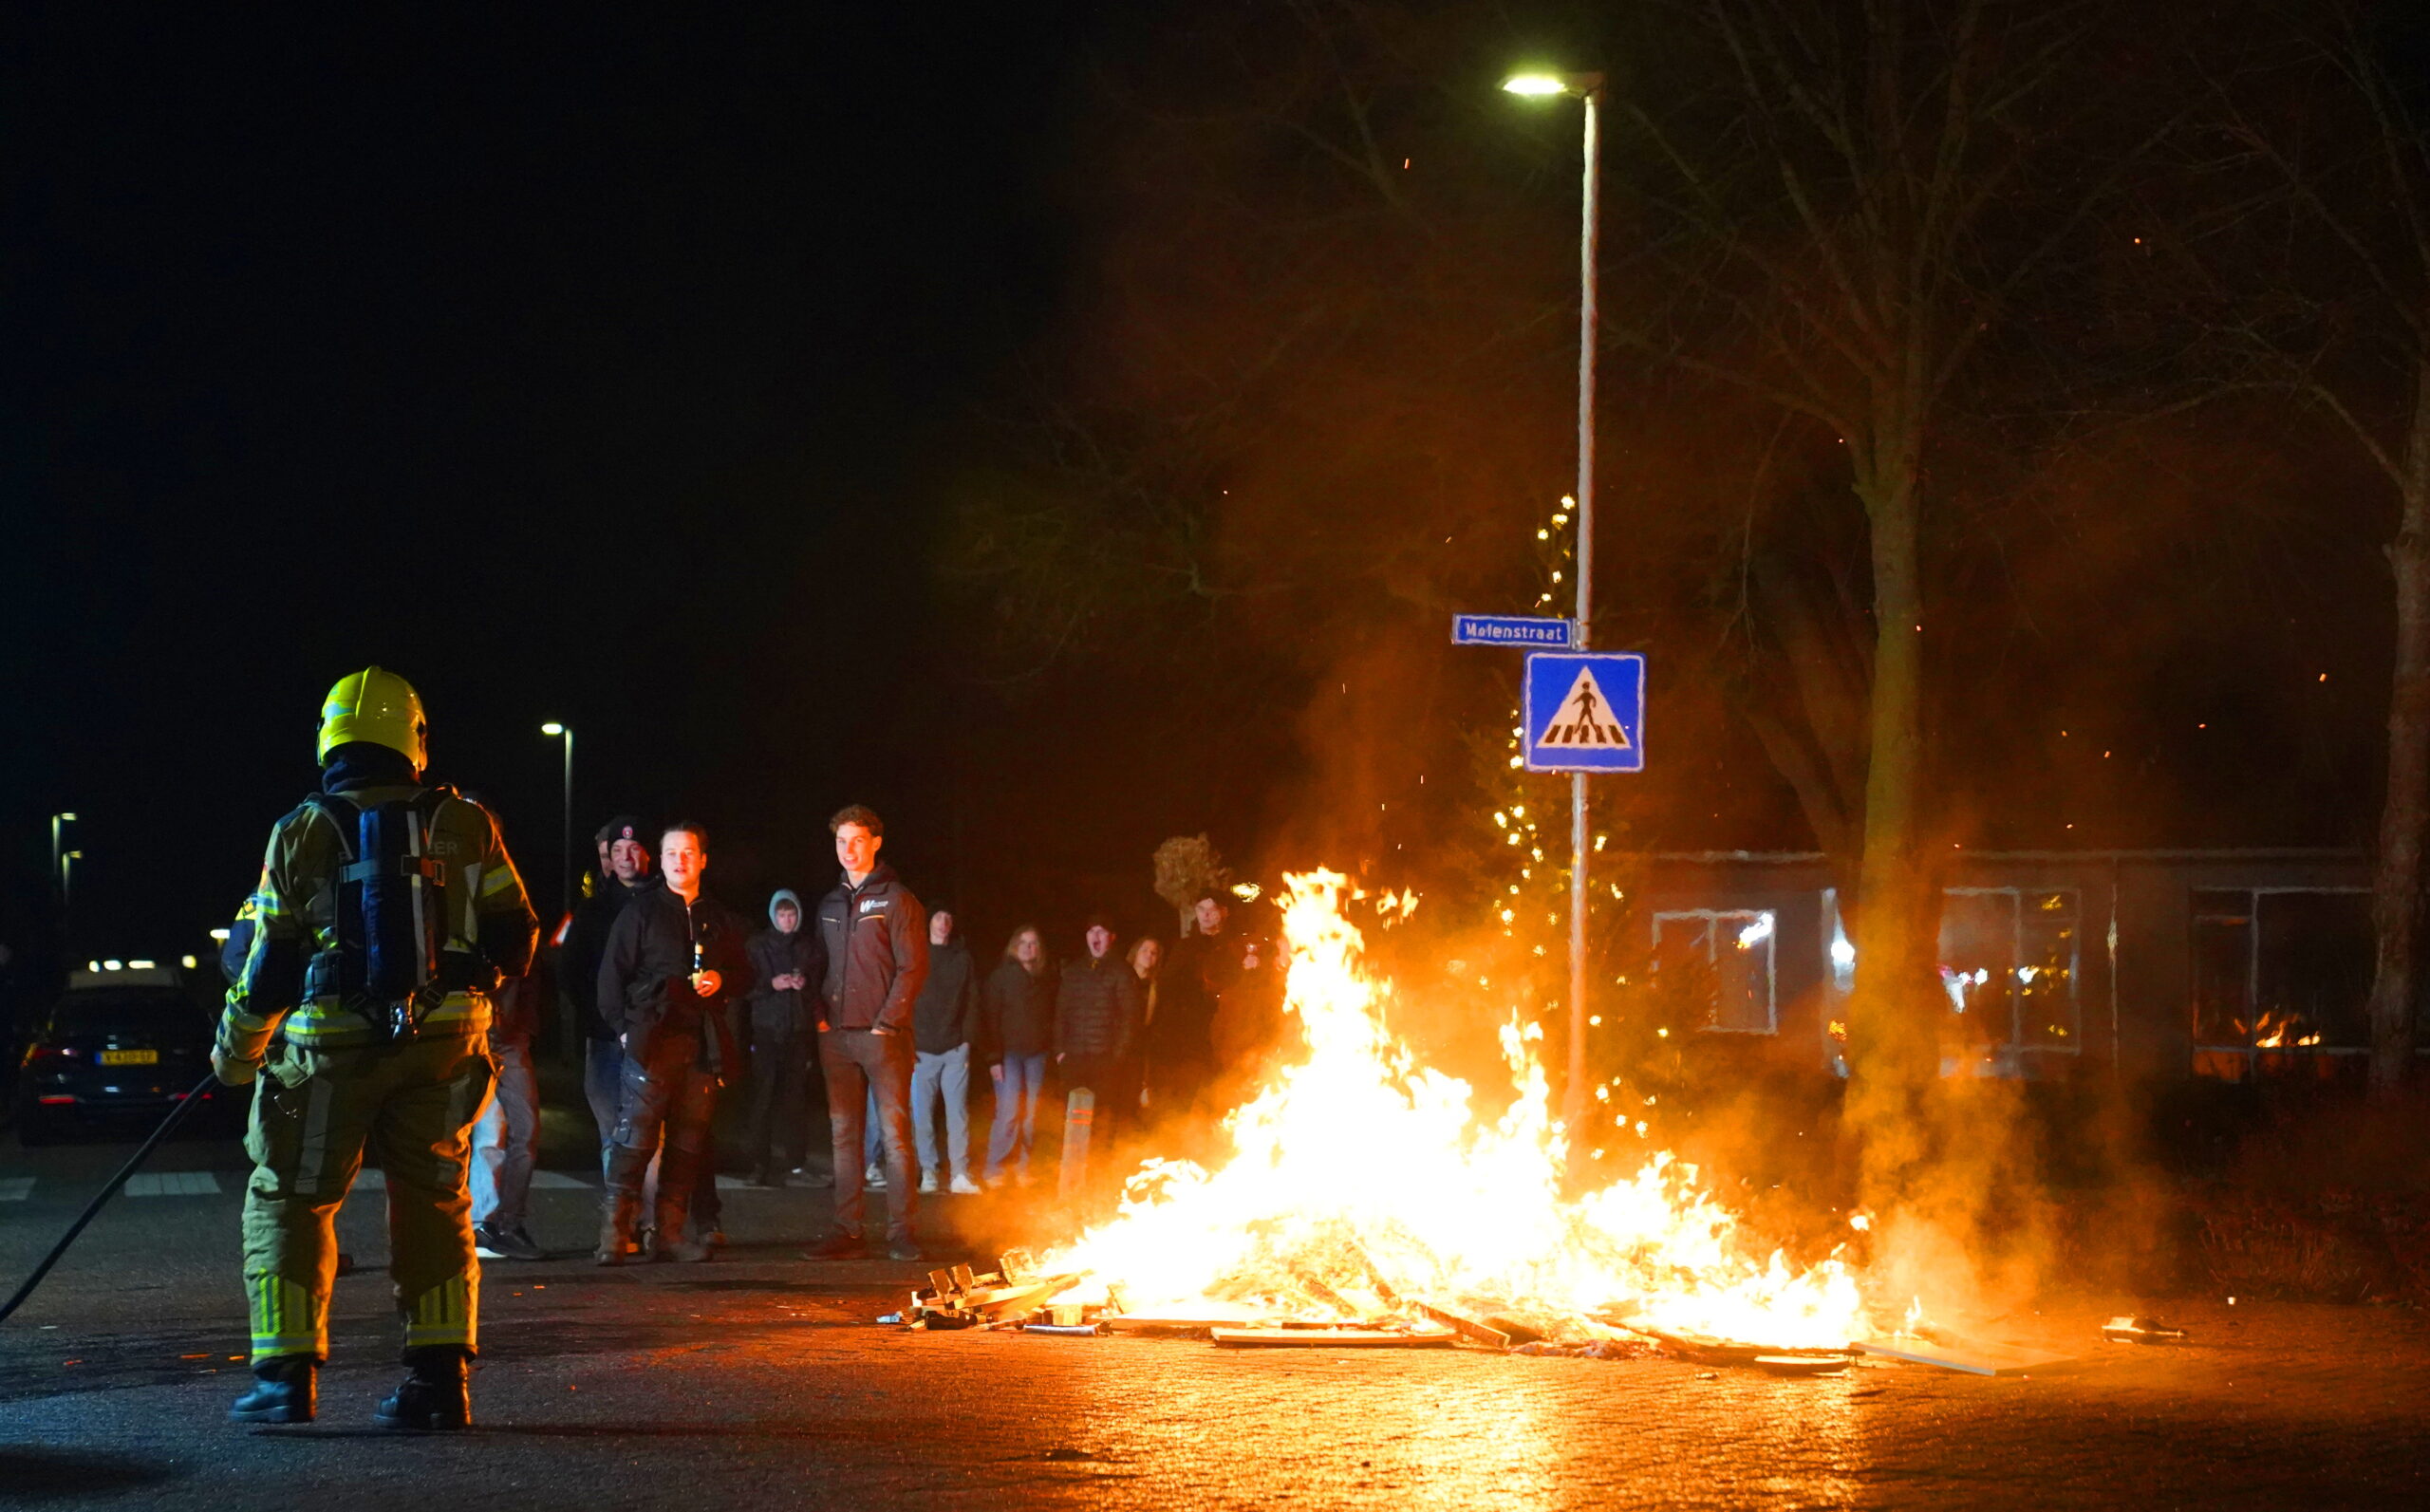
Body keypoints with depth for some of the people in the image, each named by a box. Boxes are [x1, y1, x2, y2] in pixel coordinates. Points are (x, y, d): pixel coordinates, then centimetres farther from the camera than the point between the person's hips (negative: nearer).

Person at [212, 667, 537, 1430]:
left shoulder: (301, 835, -2)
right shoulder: (465, 827, 3)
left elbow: (270, 965, -1)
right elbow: (514, 938, 5)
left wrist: (235, 1051, 13)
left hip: (330, 1047, -2)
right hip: (441, 1043, 2)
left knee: (288, 1201, 8)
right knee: (434, 1202, 12)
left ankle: (287, 1375, 1)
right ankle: (440, 1376, 6)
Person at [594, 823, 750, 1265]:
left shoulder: (721, 919, 17)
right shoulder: (641, 912, 4)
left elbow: (744, 971, 24)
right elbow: (612, 975, 3)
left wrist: (722, 980, 2)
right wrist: (624, 1027, -5)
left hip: (703, 1043, 5)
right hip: (653, 1040, -4)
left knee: (689, 1140, 4)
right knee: (636, 1133, -12)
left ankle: (670, 1232, 10)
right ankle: (613, 1233, -12)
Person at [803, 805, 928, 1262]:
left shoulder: (897, 901, -2)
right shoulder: (830, 905, 17)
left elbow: (913, 968, -7)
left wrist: (887, 1023, -13)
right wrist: (821, 1015, 4)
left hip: (882, 1035, -6)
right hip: (837, 1036, 6)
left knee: (894, 1133, -6)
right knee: (844, 1134, 5)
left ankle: (901, 1233, -5)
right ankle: (848, 1232, 6)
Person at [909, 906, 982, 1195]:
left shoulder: (962, 957, 10)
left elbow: (972, 999, 10)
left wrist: (967, 1038, 0)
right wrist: (906, 1043, -5)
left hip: (955, 1048, 1)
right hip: (921, 1049, -1)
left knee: (958, 1112, -3)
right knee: (921, 1114, 0)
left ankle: (960, 1173, -3)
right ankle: (928, 1172, 5)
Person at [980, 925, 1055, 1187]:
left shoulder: (1047, 980, 12)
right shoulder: (1001, 976, -1)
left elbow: (1051, 1018, 15)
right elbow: (989, 1018, -4)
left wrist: (1051, 1049, 2)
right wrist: (994, 1057, -11)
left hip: (1036, 1055, 4)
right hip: (1009, 1053, -4)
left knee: (1030, 1114, 0)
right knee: (1008, 1111, -11)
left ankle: (1022, 1166, 8)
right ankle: (994, 1168, -3)